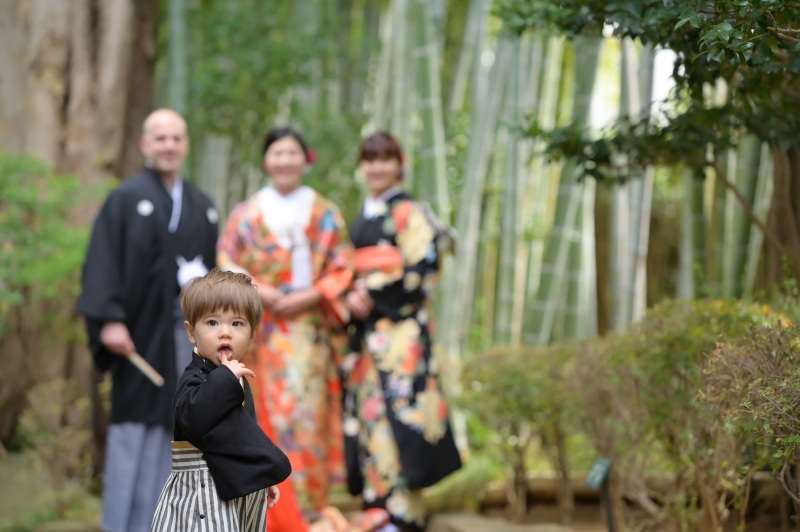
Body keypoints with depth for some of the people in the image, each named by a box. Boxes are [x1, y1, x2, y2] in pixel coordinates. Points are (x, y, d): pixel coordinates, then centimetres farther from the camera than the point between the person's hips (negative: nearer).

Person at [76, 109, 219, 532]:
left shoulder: (202, 207, 15)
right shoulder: (125, 199, 0)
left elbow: (214, 269, 17)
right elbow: (103, 264, -9)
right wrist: (109, 319, -19)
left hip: (193, 333, 5)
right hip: (144, 333, -5)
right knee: (139, 430, -3)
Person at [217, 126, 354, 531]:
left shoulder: (326, 215, 10)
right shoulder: (245, 214, 10)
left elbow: (342, 271, 4)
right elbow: (227, 267, 5)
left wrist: (307, 296, -10)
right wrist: (256, 291, -12)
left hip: (307, 334, 0)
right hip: (260, 334, 0)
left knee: (305, 417, -7)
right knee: (265, 419, -3)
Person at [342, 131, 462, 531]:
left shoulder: (408, 213, -3)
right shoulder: (361, 219, 19)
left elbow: (422, 271, -11)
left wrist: (375, 297, -13)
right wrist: (350, 298, 0)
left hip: (399, 328, -7)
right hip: (363, 330, 7)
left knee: (395, 405, -11)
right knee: (365, 408, 4)